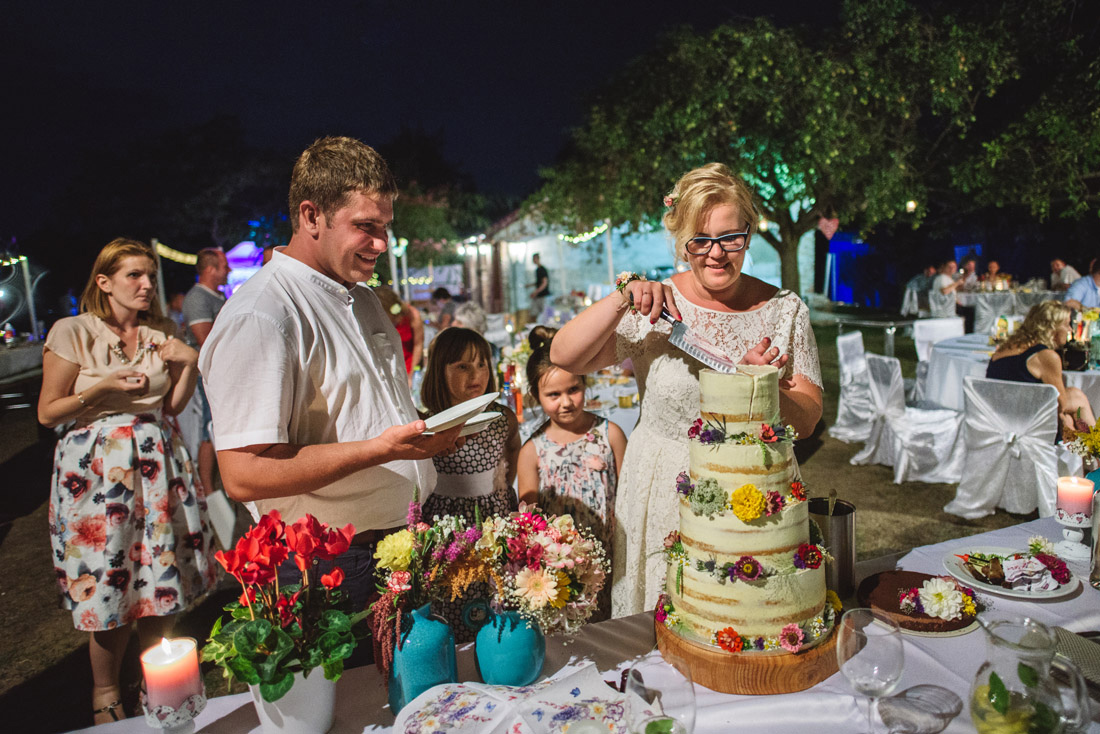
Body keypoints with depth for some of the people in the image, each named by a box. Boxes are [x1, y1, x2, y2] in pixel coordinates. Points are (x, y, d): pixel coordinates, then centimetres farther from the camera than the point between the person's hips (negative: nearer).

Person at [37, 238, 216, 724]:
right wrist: (104, 386, -17)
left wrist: (190, 364, -4)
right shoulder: (73, 332, -7)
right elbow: (47, 413, -4)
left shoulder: (161, 333, 6)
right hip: (96, 465, -3)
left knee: (161, 573, 9)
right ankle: (104, 690, 28)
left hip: (157, 460, 4)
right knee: (107, 581, 3)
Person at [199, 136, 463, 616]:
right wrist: (379, 448, -28)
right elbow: (243, 475, -25)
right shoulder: (257, 319, -19)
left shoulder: (364, 301, 12)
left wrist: (432, 432, 8)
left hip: (405, 545, 9)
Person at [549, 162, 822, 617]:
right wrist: (621, 299, -26)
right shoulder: (653, 309, -7)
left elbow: (807, 420, -3)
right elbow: (564, 357, -15)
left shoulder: (785, 310, 0)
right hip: (663, 494, -1)